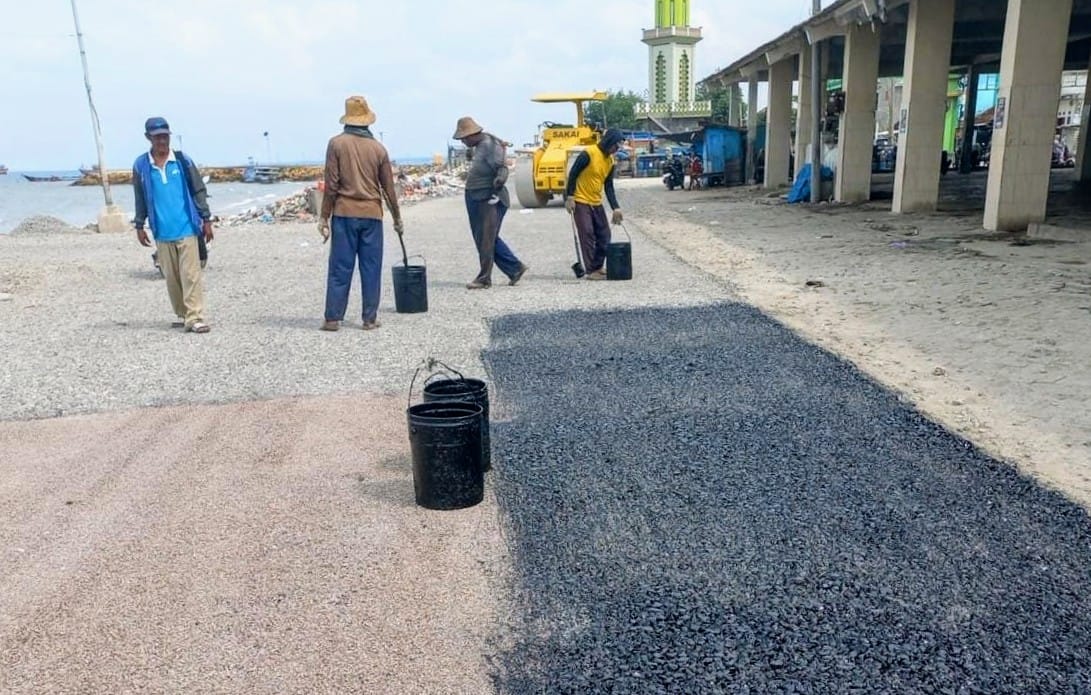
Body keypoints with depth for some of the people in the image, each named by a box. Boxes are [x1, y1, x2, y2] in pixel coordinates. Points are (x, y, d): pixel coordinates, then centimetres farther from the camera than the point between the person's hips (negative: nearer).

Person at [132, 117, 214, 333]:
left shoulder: (183, 161, 0)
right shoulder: (141, 165, 4)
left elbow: (199, 191, 4)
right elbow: (140, 199, 12)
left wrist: (206, 220, 1)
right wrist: (139, 226, 11)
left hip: (187, 228, -2)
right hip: (162, 232, 3)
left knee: (191, 274, -6)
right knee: (171, 277, 10)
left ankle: (195, 318, -6)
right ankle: (181, 315, 22)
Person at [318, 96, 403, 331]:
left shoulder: (336, 143, -2)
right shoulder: (379, 148, 4)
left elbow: (331, 184, -5)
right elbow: (389, 188, 8)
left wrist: (324, 216, 1)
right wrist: (397, 219, 18)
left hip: (344, 214, -1)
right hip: (372, 215, 1)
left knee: (340, 268, 3)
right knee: (371, 269, 6)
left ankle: (333, 318, 5)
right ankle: (370, 318, 9)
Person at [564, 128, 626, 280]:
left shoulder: (610, 161, 5)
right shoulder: (588, 153, -17)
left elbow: (609, 186, 7)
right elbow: (573, 174, -14)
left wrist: (615, 207, -2)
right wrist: (569, 197, -17)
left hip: (596, 203, 8)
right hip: (580, 201, -7)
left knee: (604, 235, 6)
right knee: (587, 235, -8)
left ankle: (598, 267, 19)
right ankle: (590, 271, -3)